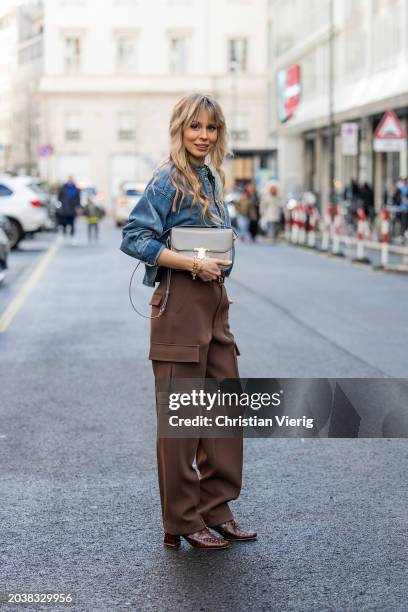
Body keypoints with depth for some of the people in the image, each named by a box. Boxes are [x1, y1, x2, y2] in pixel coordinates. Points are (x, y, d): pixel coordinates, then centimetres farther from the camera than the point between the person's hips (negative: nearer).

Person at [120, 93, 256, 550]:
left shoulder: (212, 179, 15)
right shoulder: (168, 180, -10)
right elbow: (133, 238, -16)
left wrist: (218, 274, 15)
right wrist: (193, 264, -19)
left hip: (214, 302, 8)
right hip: (180, 303, -8)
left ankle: (217, 511, 20)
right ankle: (182, 522, 9)